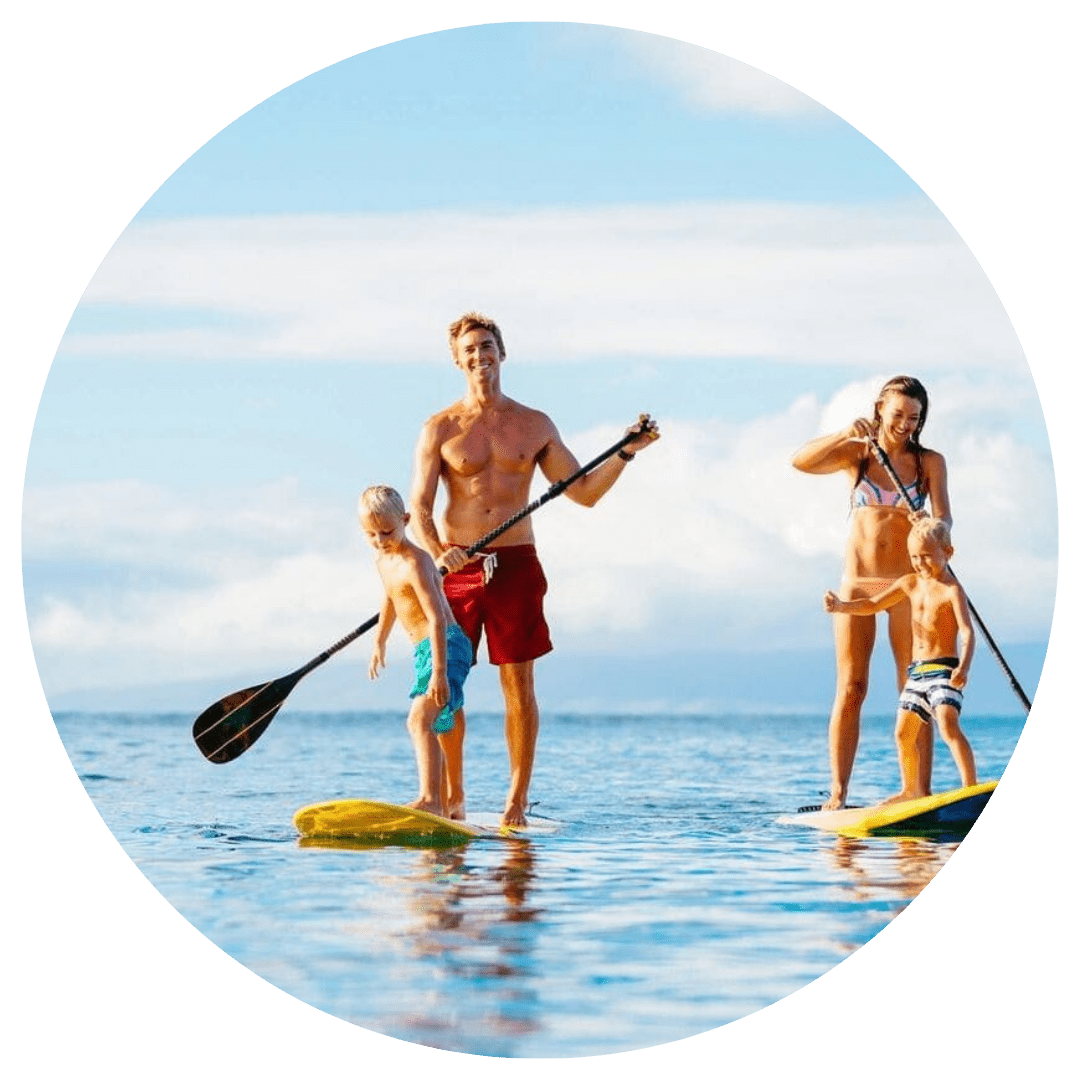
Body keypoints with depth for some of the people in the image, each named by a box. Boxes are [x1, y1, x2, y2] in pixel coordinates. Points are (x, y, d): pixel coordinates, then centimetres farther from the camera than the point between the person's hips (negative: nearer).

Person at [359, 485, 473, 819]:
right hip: (423, 651, 10)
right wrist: (379, 643, 36)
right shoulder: (382, 559, 9)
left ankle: (430, 799, -41)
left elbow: (437, 619, -27)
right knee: (437, 732, 18)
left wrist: (439, 671, -33)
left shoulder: (414, 564, -20)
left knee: (420, 719, -28)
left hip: (446, 647, -10)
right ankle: (445, 809, 30)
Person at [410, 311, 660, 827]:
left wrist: (626, 453, -1)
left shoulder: (534, 426, 9)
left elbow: (584, 491, 12)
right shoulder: (440, 429, 3)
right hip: (456, 567, -1)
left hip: (515, 565, 1)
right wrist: (436, 553, -23)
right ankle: (451, 797, 10)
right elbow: (419, 506, -5)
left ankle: (517, 801, 4)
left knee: (518, 685, -1)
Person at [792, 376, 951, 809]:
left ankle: (919, 790, -6)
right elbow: (801, 461, -11)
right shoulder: (856, 454, 5)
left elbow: (944, 519, -7)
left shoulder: (929, 463, 4)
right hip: (857, 582, 0)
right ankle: (837, 792, -3)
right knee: (850, 689, -2)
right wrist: (845, 433, -25)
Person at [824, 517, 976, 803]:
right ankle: (911, 790, 29)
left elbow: (968, 631, -22)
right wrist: (841, 607, 1)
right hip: (916, 672, 8)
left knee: (948, 725, -25)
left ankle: (970, 786, -27)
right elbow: (873, 605, 19)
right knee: (904, 732, 12)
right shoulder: (910, 584, 11)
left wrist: (964, 667, -38)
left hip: (944, 670, -8)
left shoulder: (951, 589, -11)